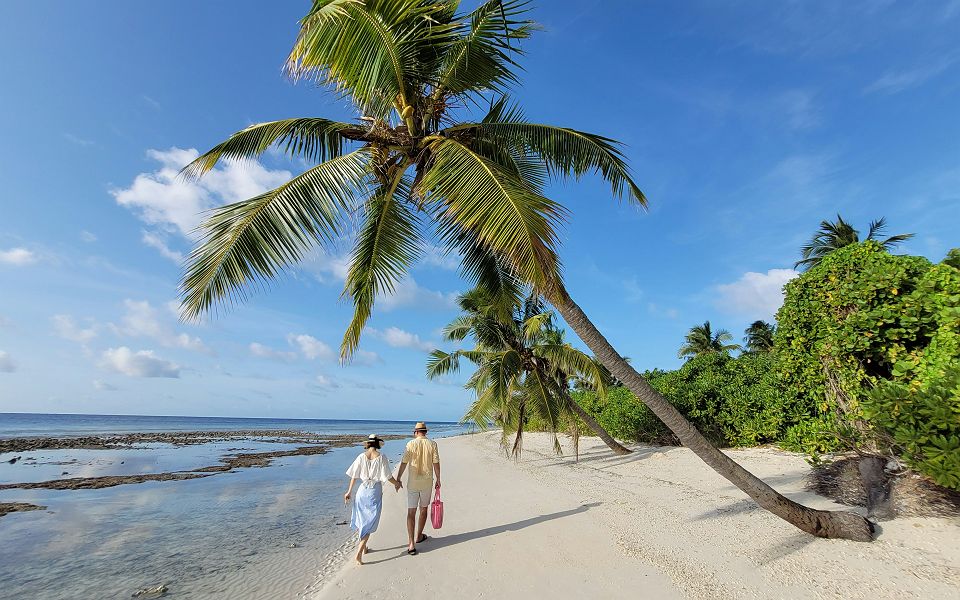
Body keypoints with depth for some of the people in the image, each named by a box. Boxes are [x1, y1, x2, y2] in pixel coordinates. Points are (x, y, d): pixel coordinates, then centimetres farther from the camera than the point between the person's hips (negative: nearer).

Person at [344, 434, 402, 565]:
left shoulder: (361, 457, -5)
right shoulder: (382, 458, -13)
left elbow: (354, 476, 1)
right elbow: (388, 477, -10)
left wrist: (349, 492, 13)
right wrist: (397, 483, 9)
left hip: (362, 490, 3)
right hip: (375, 491, -3)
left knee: (361, 520, 21)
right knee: (369, 523, 7)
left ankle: (364, 548, 33)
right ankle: (359, 553, 0)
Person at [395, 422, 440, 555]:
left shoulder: (411, 444, -7)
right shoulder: (432, 444, -5)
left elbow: (404, 463, -7)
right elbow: (436, 464, -4)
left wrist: (398, 479, 3)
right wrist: (438, 480, 6)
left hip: (413, 482, -1)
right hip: (427, 482, 1)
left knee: (411, 512, 4)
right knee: (423, 509, 19)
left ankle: (411, 543, -2)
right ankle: (418, 536, 33)